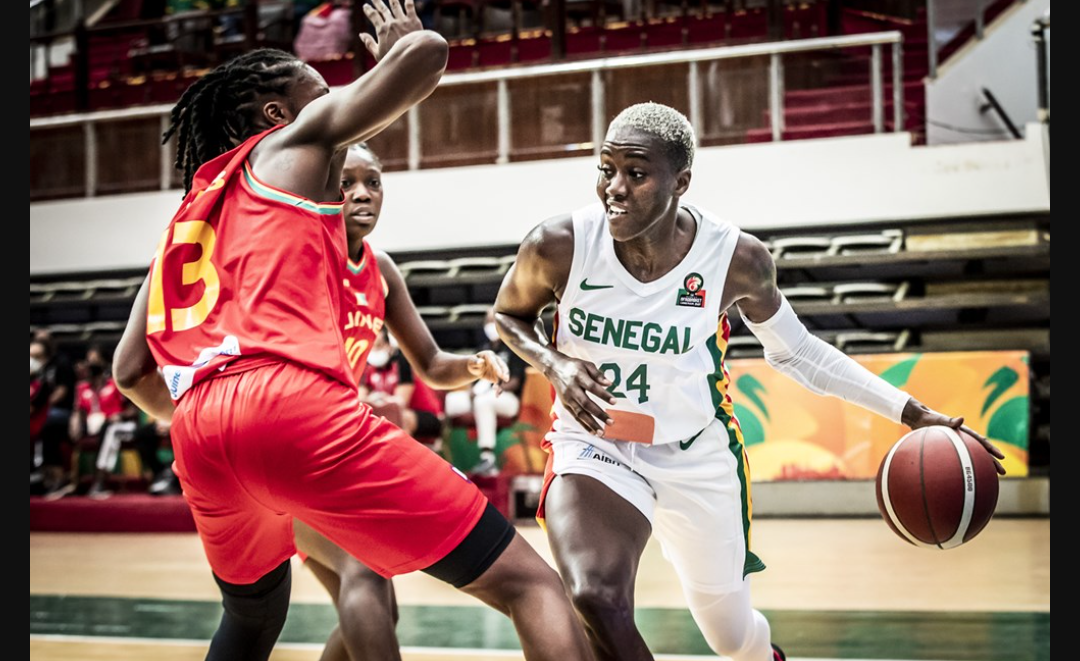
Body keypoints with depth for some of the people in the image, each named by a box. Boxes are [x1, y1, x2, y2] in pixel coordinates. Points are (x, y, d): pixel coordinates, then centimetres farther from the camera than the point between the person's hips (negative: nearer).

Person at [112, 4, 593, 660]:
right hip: (296, 405, -7)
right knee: (529, 585, -6)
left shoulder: (188, 214, 32)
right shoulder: (297, 139, 15)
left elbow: (132, 371, 27)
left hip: (200, 434, 7)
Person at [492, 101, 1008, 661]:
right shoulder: (559, 246, -21)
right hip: (594, 447, -1)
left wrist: (911, 414, -8)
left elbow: (795, 351, -1)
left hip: (698, 459, 1)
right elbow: (508, 314, 1)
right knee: (595, 605, -30)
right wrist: (555, 366, -22)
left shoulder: (736, 260, -19)